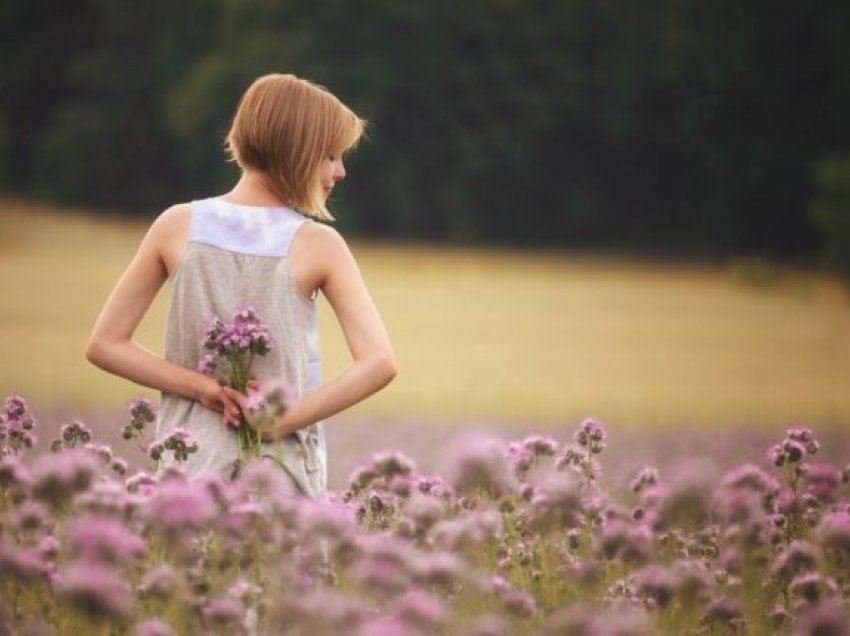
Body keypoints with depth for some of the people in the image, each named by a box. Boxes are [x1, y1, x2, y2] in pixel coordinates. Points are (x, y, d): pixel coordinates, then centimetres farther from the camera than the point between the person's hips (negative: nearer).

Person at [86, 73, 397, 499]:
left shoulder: (178, 227, -1)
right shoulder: (318, 246, -8)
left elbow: (105, 345, 0)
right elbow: (378, 364, -18)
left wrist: (203, 388, -7)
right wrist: (277, 423, -15)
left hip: (189, 467, 3)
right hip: (283, 480, -3)